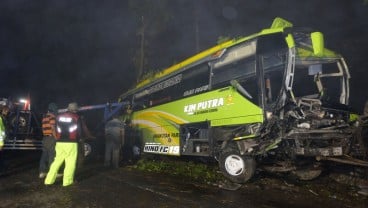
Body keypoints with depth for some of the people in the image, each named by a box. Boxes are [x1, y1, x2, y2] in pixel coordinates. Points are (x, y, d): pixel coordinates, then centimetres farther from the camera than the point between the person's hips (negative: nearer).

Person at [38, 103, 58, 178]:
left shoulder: (44, 117, 15)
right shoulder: (52, 117, -12)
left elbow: (44, 128, 17)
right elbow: (53, 129, -17)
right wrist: (56, 138, -13)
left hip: (45, 138, 9)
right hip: (51, 138, -9)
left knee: (44, 155, 12)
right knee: (52, 156, -3)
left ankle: (42, 172, 16)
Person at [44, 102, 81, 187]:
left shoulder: (59, 116, 10)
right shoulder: (76, 117, -3)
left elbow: (56, 129, 13)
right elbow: (79, 131, 1)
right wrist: (76, 139, 18)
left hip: (60, 143, 5)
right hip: (71, 143, -5)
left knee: (57, 161, 13)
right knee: (70, 162, 2)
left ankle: (49, 180, 13)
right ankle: (67, 181, 3)